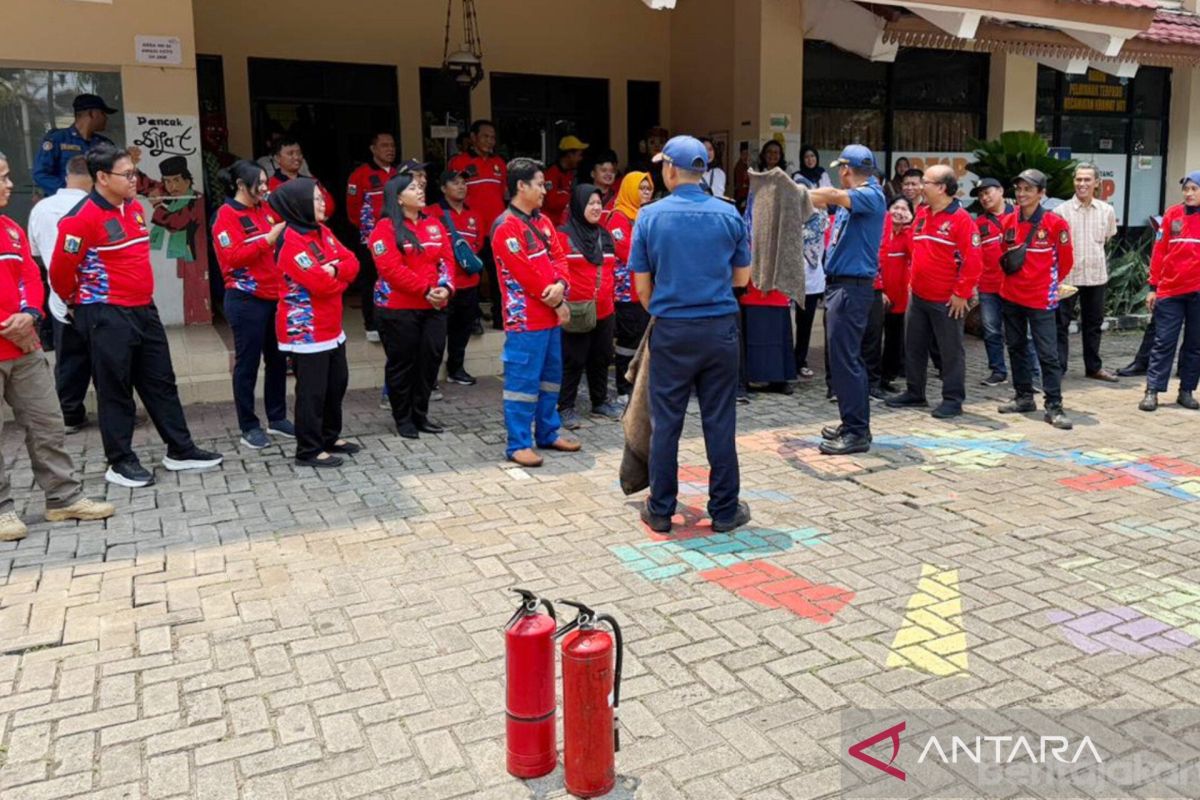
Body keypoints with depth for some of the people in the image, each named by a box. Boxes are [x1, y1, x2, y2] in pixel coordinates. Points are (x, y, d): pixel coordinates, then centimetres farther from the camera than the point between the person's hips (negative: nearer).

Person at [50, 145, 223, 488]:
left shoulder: (135, 208, 9)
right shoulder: (82, 219, -16)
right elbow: (60, 271, -10)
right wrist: (80, 302, 5)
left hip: (144, 309, 8)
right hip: (107, 317, -8)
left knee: (161, 382, 12)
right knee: (115, 390, 3)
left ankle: (180, 450, 22)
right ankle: (120, 462, 14)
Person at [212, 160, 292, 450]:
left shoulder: (265, 210, 13)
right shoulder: (226, 215, -7)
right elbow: (233, 257, -18)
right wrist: (267, 240, -22)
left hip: (274, 297, 7)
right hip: (246, 301, -7)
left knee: (277, 360, 12)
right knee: (248, 363, 1)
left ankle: (277, 419, 24)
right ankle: (249, 427, 9)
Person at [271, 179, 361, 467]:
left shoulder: (322, 231, 10)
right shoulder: (291, 242, -18)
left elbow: (352, 262, 5)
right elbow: (320, 284, -24)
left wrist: (334, 270, -17)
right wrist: (341, 278, -4)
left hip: (331, 326, 9)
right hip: (306, 330, -9)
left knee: (337, 382, 17)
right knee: (312, 390, -2)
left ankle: (330, 436, 32)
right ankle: (308, 450, 8)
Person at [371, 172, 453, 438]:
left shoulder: (434, 224, 13)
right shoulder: (386, 228, -6)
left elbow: (447, 259, 8)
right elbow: (392, 269, -16)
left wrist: (446, 287, -10)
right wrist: (425, 289, -19)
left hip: (434, 307, 6)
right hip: (398, 309, -5)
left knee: (431, 359, 7)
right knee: (402, 363, 3)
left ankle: (420, 414, 21)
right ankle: (403, 418, 15)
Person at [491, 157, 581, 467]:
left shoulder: (542, 221, 13)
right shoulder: (506, 227, -14)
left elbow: (558, 257, 10)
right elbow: (525, 273, -17)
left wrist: (560, 286, -11)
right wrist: (555, 303, -10)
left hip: (550, 314, 9)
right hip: (525, 318, -9)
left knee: (551, 377, 16)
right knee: (523, 381, -3)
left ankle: (548, 433, 29)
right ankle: (518, 445, 5)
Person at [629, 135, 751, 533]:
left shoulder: (650, 216, -4)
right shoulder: (729, 215, 0)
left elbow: (642, 286, 0)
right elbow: (741, 277, 8)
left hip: (671, 330, -1)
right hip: (720, 327, 1)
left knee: (665, 423, 7)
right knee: (719, 422, 7)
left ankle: (660, 510, 16)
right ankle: (725, 510, 15)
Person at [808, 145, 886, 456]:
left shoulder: (871, 195, -13)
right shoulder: (848, 198, 17)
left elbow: (832, 195, -27)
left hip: (852, 287, -10)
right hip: (838, 284, 10)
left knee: (844, 359, -10)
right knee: (843, 357, 14)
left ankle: (857, 432, -5)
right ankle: (853, 423, 24)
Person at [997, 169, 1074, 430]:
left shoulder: (1055, 223, -10)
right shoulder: (1009, 222, 3)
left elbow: (1066, 261, -1)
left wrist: (1049, 283, 8)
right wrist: (1013, 276, 12)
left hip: (1041, 299, -5)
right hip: (1011, 296, 5)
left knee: (1048, 353, -4)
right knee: (1016, 347, 13)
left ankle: (1054, 406, -1)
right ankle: (1023, 397, 26)